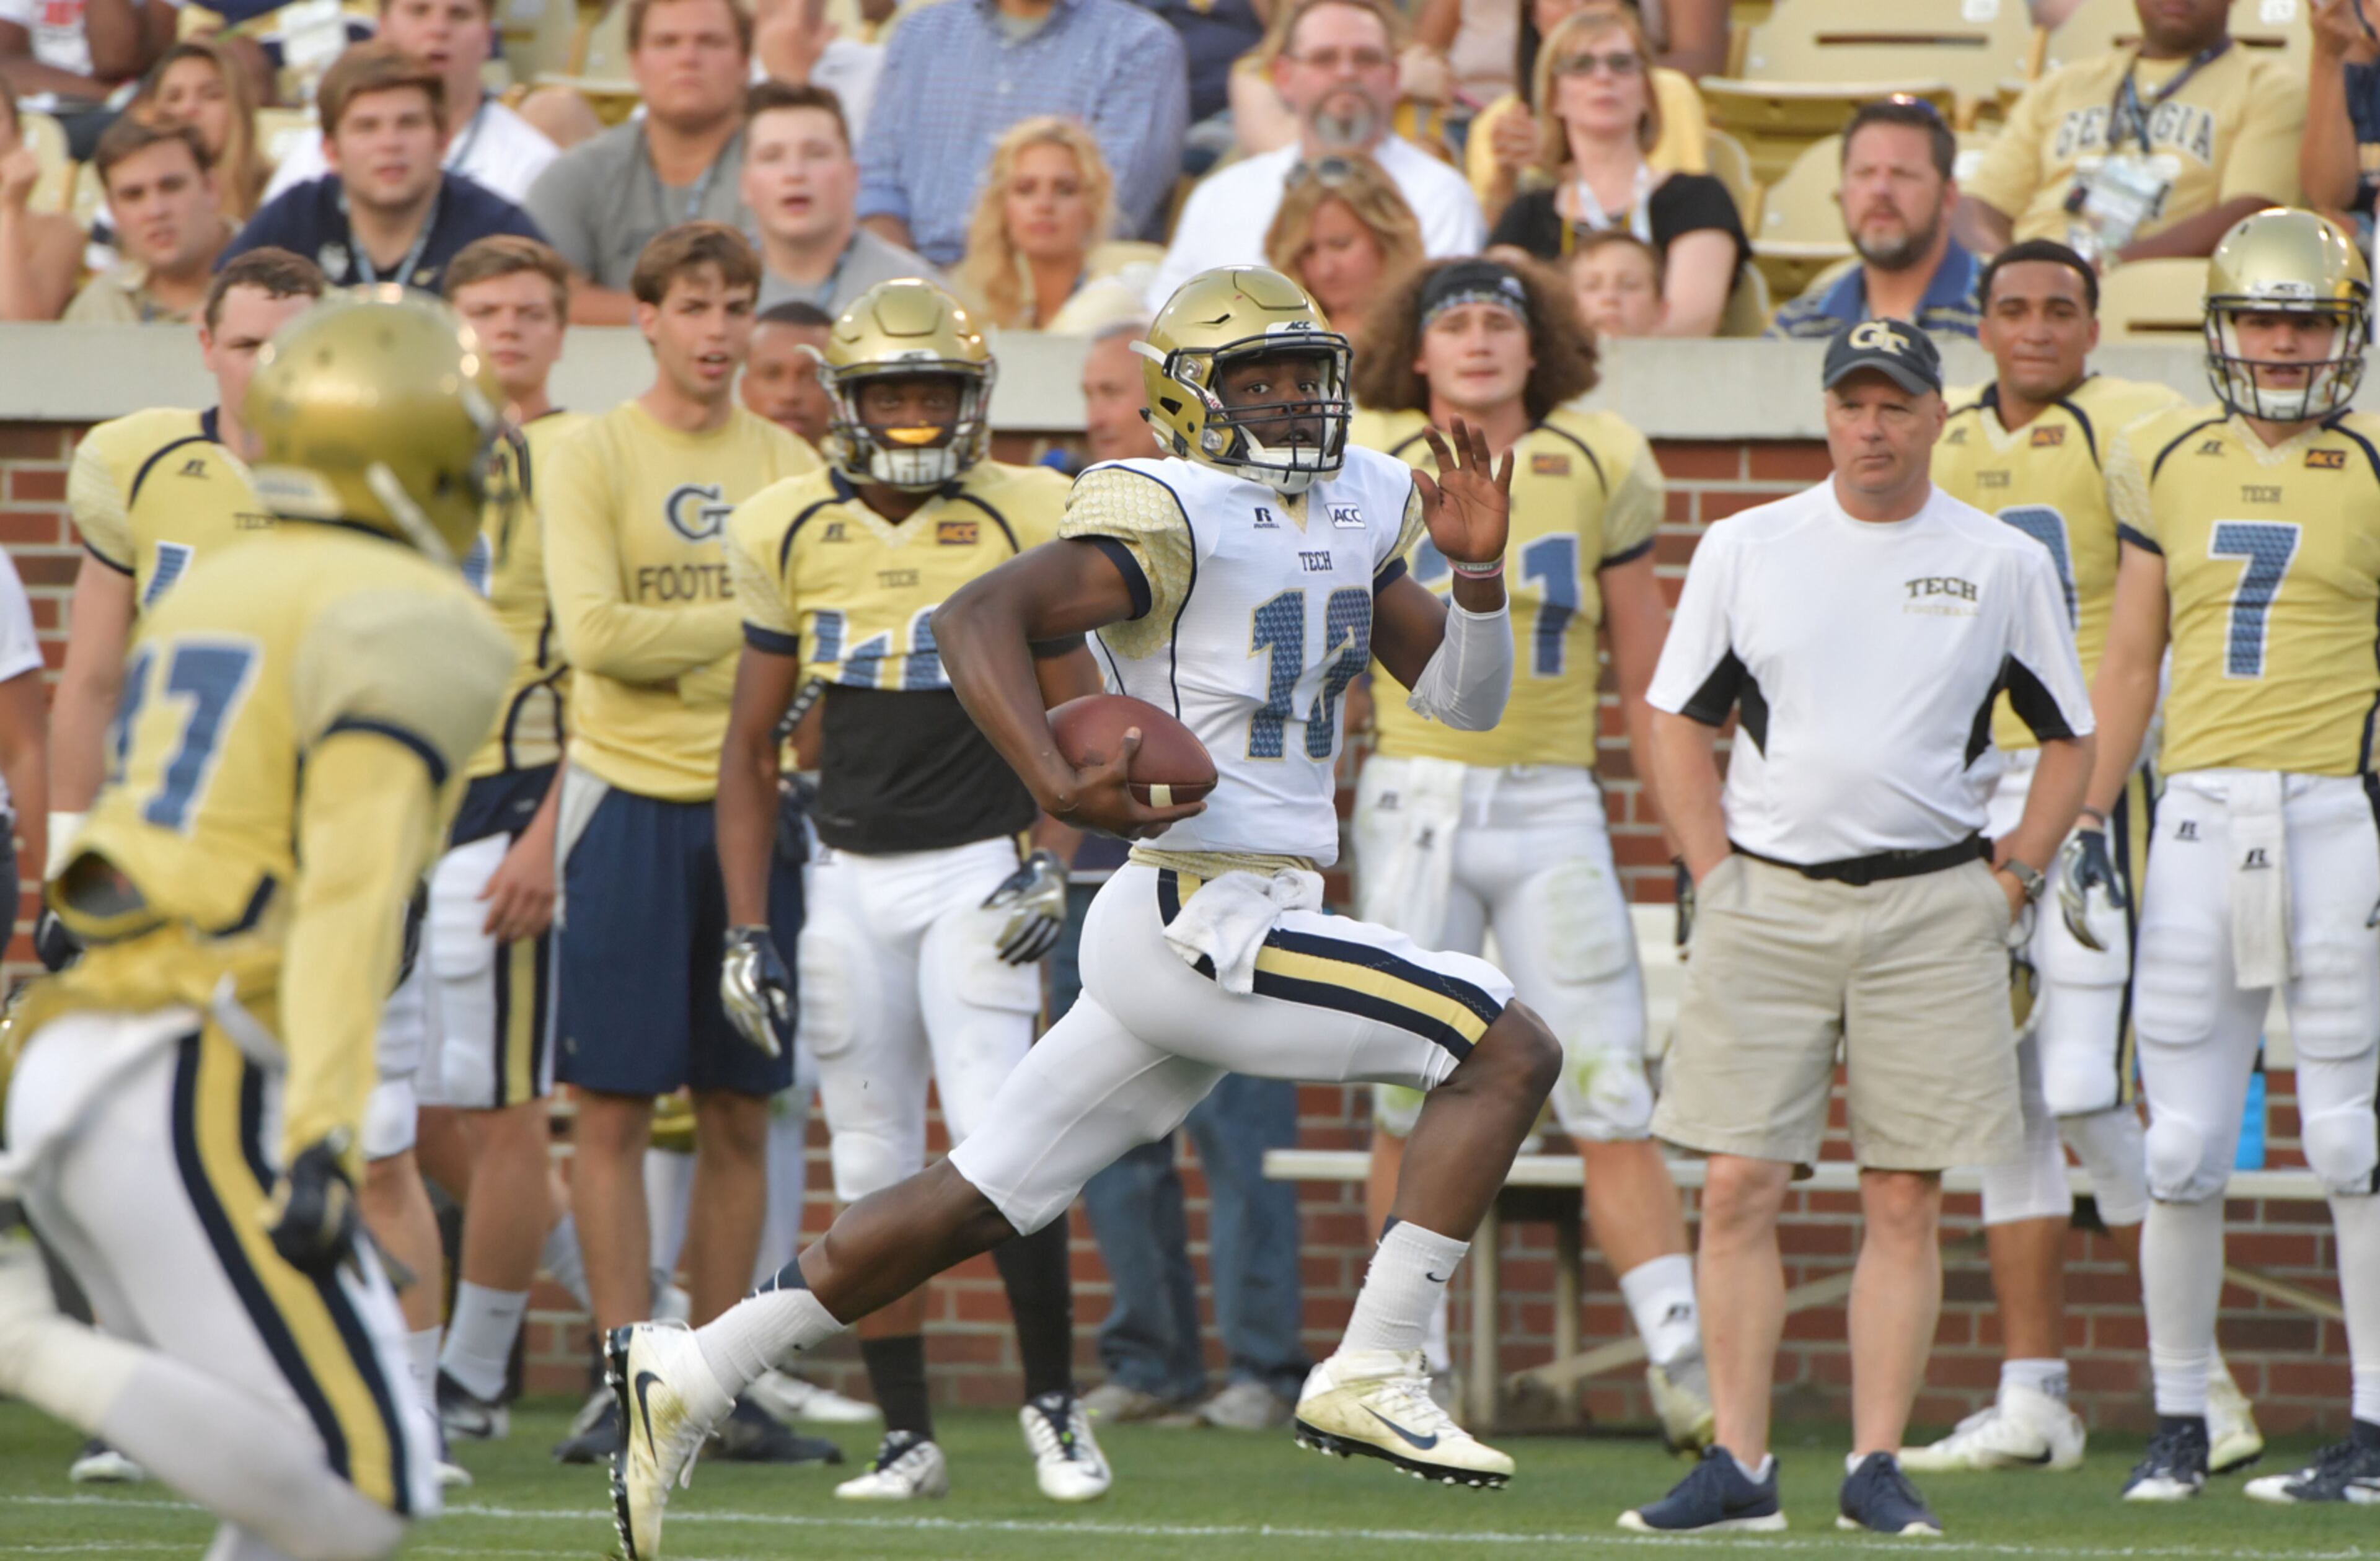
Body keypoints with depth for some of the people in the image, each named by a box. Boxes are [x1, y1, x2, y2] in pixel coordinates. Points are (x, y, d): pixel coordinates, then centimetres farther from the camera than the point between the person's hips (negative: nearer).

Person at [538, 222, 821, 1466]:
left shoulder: (789, 468, 11)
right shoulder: (590, 461, -2)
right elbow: (593, 635, -13)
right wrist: (749, 623, -9)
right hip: (630, 800, -4)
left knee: (739, 1110, 5)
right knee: (614, 1104, -4)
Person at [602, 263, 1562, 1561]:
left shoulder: (1361, 507, 16)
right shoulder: (1173, 518, -12)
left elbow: (1464, 699, 20)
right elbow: (977, 617, -22)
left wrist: (1478, 574, 0)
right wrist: (1056, 786, -35)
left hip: (1252, 928, 9)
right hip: (1200, 917, -9)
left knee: (976, 1204, 11)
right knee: (1511, 1051, -13)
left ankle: (692, 1374, 15)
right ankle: (1370, 1376, -12)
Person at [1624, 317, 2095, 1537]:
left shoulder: (2005, 566, 5)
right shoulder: (1745, 551, 6)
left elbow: (2070, 740, 13)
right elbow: (1679, 727, 10)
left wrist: (2010, 881, 2)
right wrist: (1720, 881, 0)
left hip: (1932, 908, 0)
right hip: (1768, 901, 0)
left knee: (1905, 1199, -1)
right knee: (1739, 1189, -5)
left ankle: (1876, 1467, 4)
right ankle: (1740, 1468, 0)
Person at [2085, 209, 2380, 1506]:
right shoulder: (2164, 463, 11)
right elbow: (2128, 664, 15)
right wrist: (2090, 824, 11)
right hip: (2200, 814, 3)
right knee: (2182, 1148, 3)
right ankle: (2178, 1429, 13)